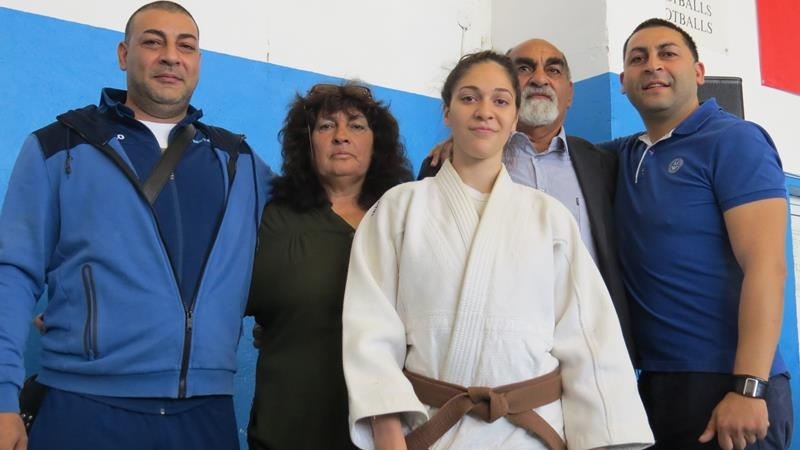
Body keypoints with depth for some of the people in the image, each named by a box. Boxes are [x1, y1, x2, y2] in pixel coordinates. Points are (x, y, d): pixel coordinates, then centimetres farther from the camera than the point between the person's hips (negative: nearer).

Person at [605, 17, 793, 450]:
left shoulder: (733, 140, -7)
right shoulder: (622, 155, 12)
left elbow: (765, 265, -15)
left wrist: (748, 389, -22)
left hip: (725, 386, -6)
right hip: (654, 384, 6)